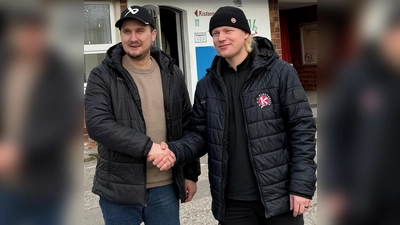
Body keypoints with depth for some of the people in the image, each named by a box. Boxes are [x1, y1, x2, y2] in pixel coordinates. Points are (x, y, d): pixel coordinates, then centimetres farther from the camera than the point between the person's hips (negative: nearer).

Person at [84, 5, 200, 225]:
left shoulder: (172, 74, 6)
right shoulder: (102, 75, -4)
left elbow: (187, 126, 10)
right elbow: (97, 124, -17)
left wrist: (191, 173, 10)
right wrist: (147, 146, -25)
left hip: (165, 187, 3)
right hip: (119, 188, -2)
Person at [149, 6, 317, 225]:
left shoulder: (280, 73, -6)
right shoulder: (207, 85, 6)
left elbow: (302, 128, -7)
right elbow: (200, 133, 8)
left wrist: (302, 185, -12)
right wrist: (175, 151, -12)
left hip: (278, 196, -3)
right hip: (232, 201, 4)